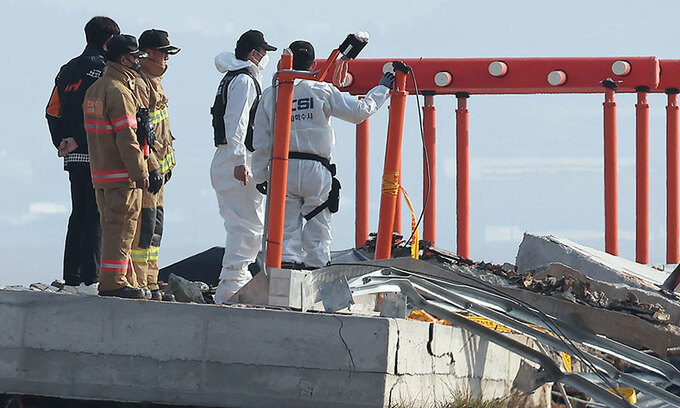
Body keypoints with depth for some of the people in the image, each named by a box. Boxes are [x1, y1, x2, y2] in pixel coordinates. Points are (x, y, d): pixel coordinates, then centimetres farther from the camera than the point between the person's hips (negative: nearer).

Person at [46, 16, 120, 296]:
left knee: (79, 215, 14)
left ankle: (71, 276, 14)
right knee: (96, 216, -6)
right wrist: (77, 142, -15)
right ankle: (90, 279, -10)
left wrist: (61, 142, 9)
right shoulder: (103, 69, -10)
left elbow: (53, 111, 13)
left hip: (72, 157, 8)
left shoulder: (67, 70, 16)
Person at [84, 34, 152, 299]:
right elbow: (127, 137, -20)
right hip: (121, 173, -10)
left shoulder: (95, 89, 14)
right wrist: (139, 172, -18)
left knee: (113, 225, 15)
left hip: (100, 171, 10)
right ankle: (113, 282, -5)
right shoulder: (119, 91, -16)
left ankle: (125, 279, 21)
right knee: (121, 227, -5)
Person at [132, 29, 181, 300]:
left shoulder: (155, 82, 19)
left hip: (157, 167, 11)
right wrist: (151, 168, -23)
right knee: (144, 223, -10)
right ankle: (139, 285, -9)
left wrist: (167, 163, 24)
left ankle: (150, 283, 17)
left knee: (154, 225, 12)